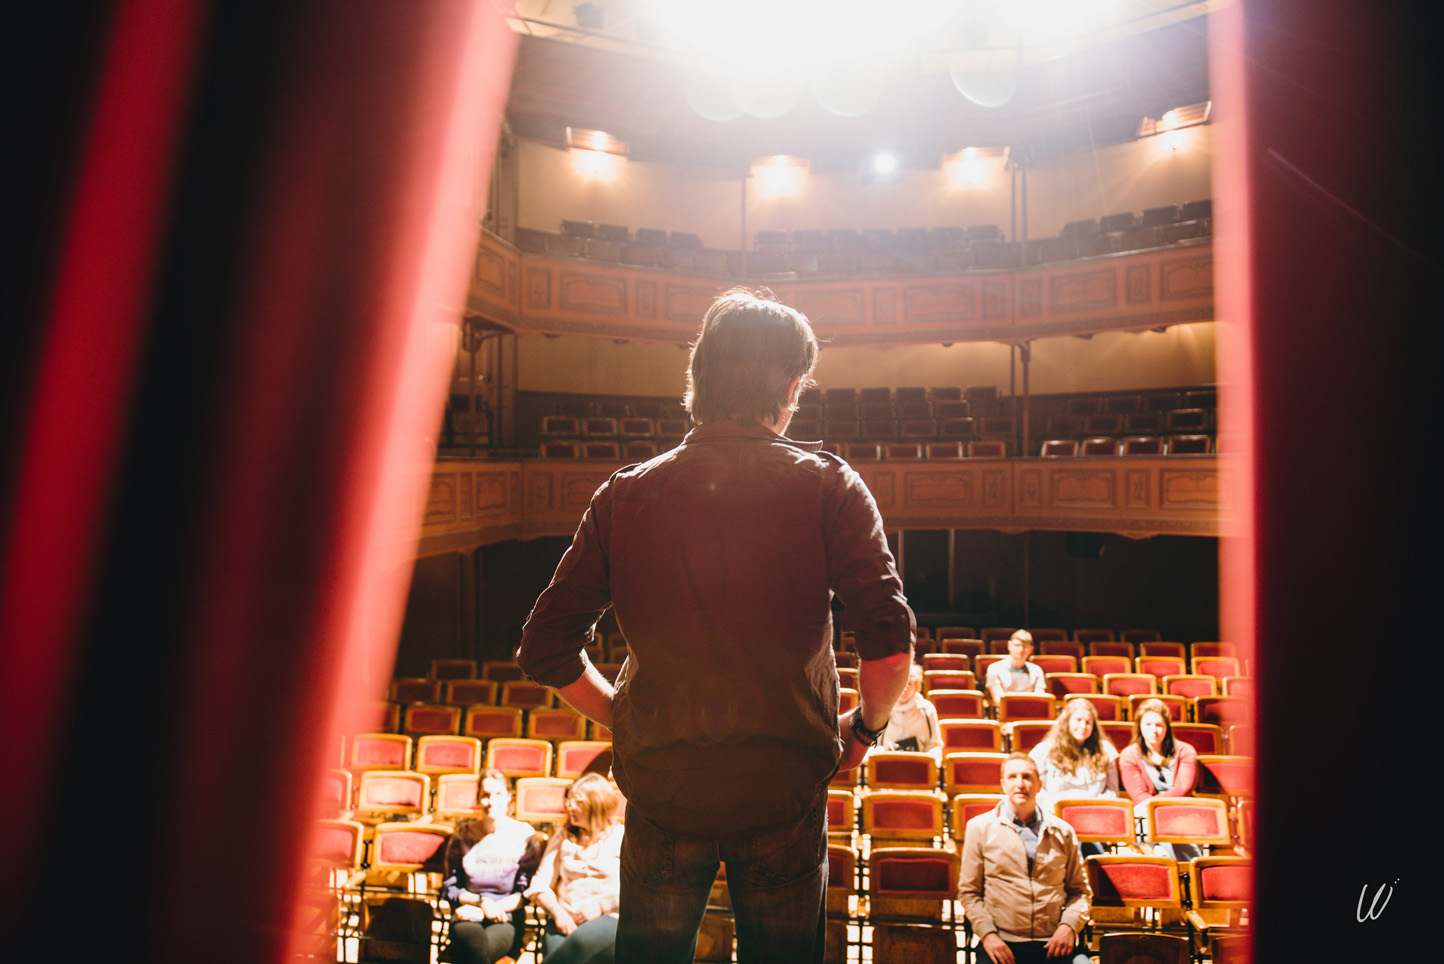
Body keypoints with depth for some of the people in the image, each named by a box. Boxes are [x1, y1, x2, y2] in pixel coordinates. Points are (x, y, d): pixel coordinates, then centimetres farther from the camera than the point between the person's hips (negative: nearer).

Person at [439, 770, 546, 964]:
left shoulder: (525, 835, 2)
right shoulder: (463, 834, 8)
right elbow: (449, 888, 11)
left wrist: (484, 911, -12)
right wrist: (481, 901, -8)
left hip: (506, 920, -1)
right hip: (469, 914, 2)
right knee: (474, 938, -37)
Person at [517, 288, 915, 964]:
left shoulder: (624, 496, -2)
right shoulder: (827, 489, -8)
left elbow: (546, 651, -2)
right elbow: (890, 646, -17)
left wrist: (625, 721, 11)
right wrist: (865, 727, 2)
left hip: (661, 787, 2)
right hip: (784, 788, -1)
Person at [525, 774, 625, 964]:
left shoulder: (622, 837, 10)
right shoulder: (562, 837, 23)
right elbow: (539, 886, 13)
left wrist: (601, 906, -12)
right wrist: (557, 912, -6)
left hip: (609, 918, -2)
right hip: (566, 921, 3)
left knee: (582, 939, -39)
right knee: (554, 945, -35)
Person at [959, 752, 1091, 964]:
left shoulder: (1063, 832, 13)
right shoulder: (979, 827, 7)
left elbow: (1080, 890, 17)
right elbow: (969, 891, 7)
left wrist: (1069, 925, -1)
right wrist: (987, 934, -6)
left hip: (1056, 945, 2)